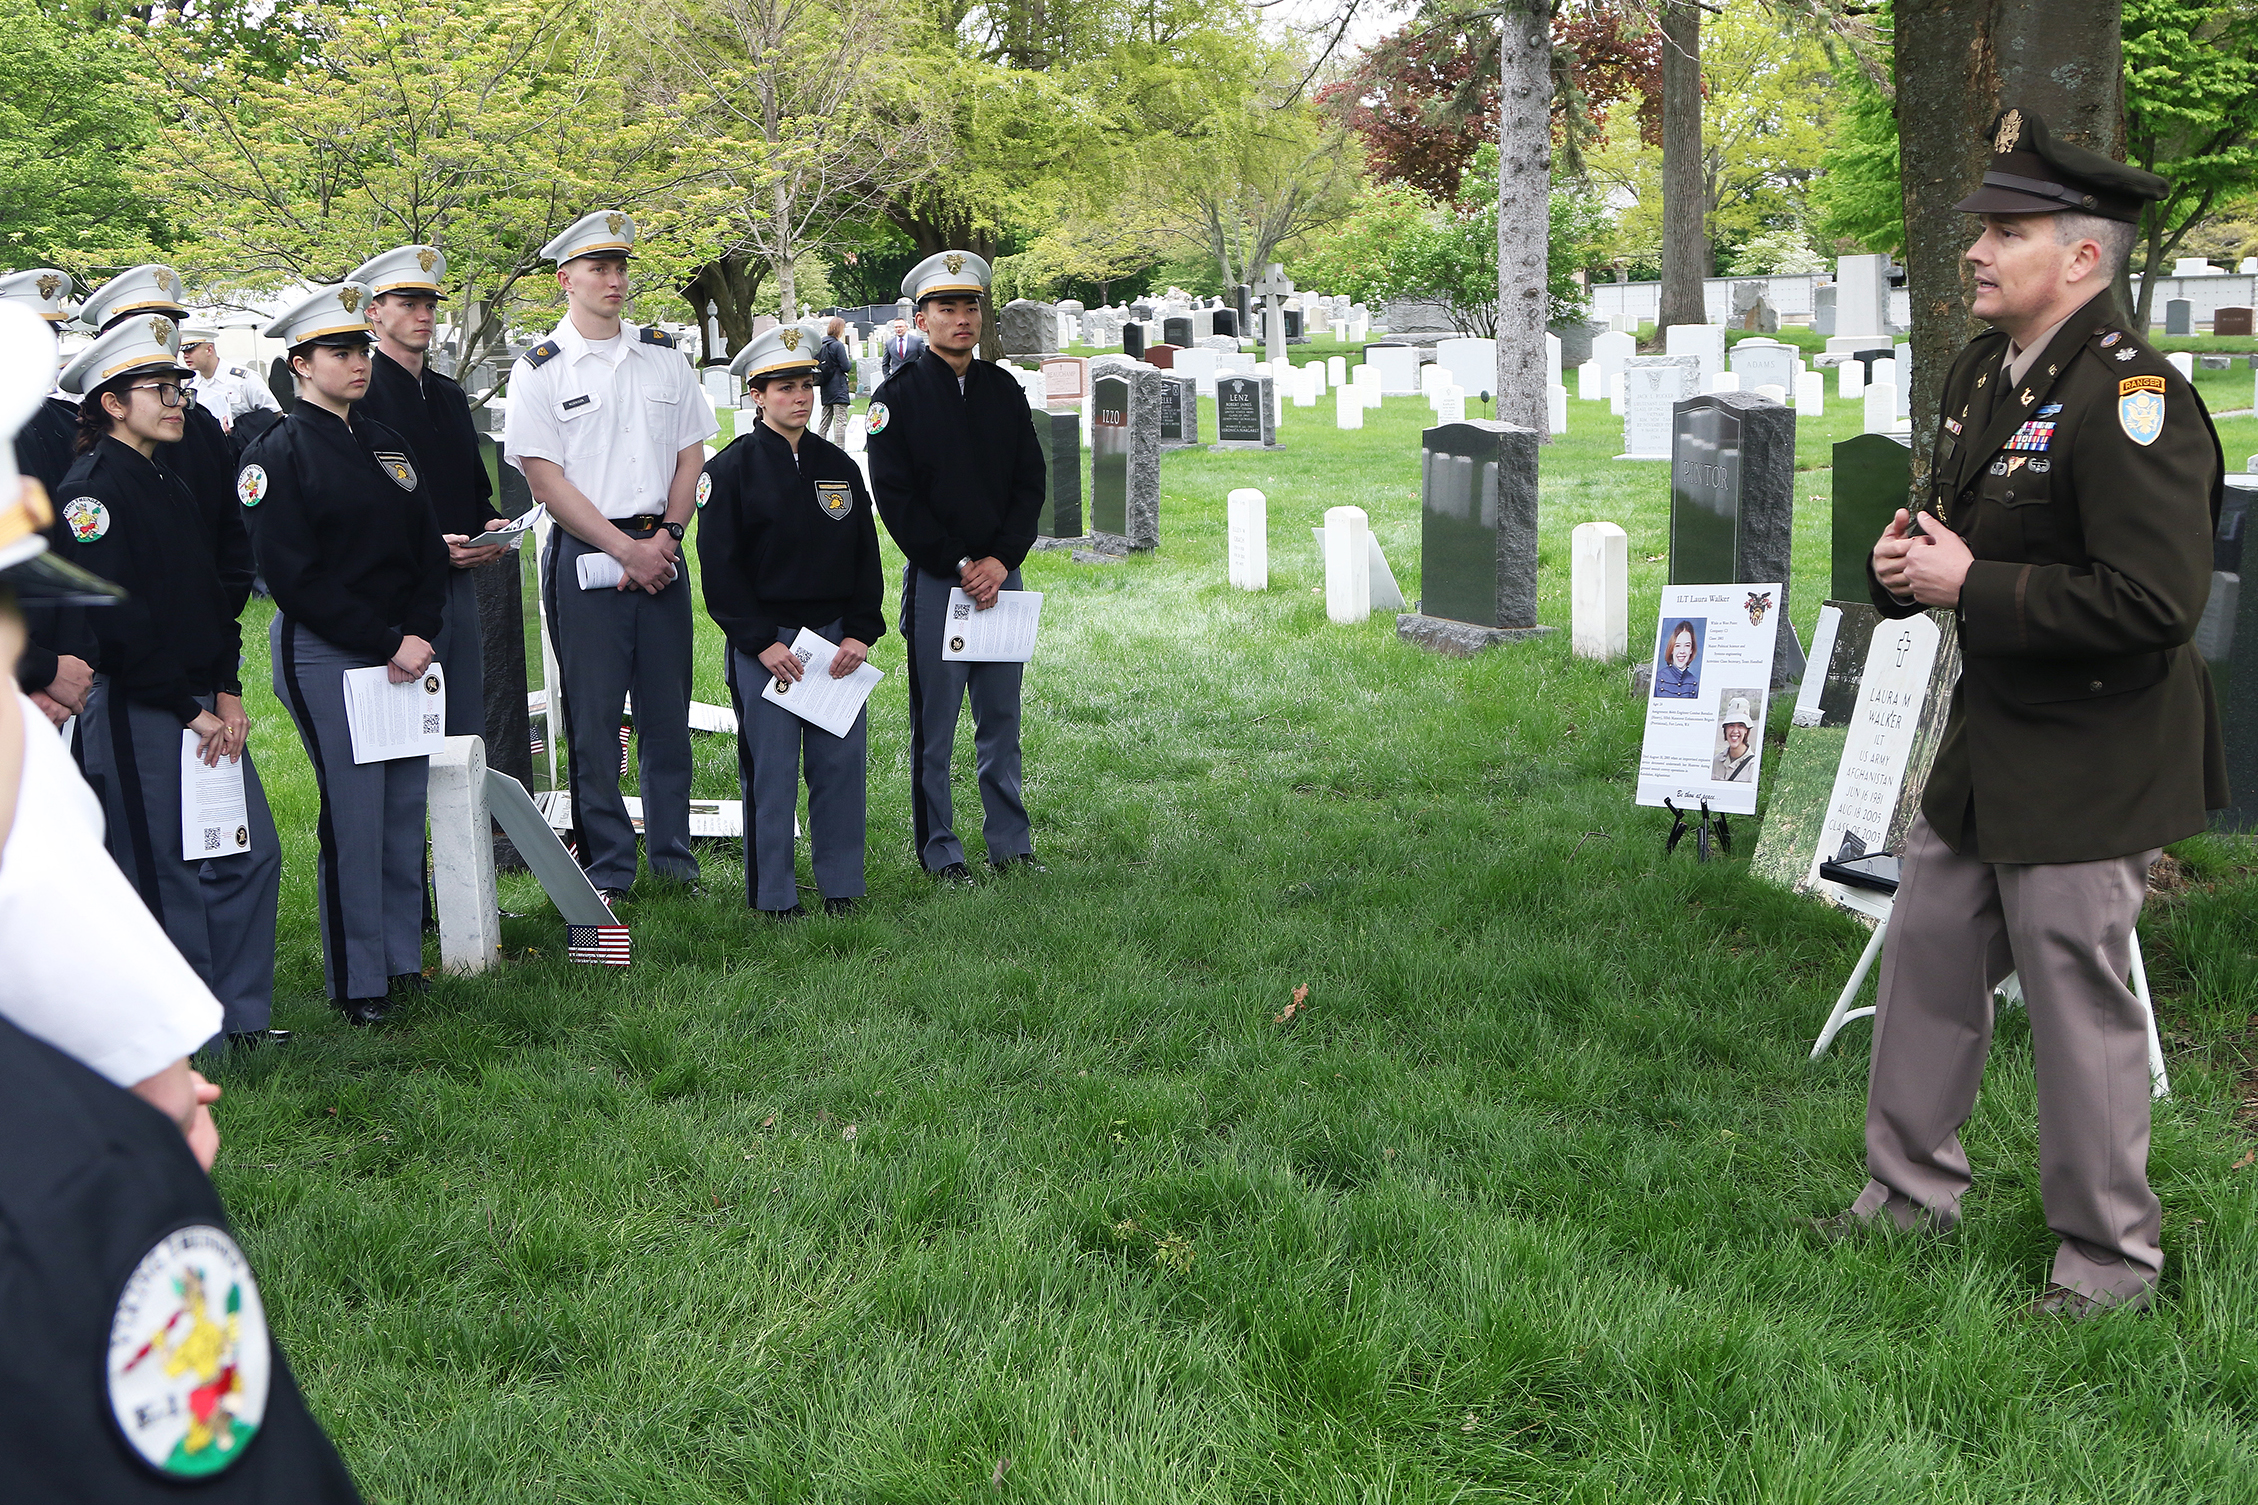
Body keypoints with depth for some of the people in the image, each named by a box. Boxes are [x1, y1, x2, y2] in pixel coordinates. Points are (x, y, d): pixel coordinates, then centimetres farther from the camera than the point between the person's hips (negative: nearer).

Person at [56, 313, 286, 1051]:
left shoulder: (173, 488, 16)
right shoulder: (90, 492, -11)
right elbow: (118, 622, -18)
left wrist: (228, 691, 2)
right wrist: (190, 710, -15)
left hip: (206, 706, 9)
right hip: (137, 714, -8)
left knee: (253, 854, 8)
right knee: (166, 878, -1)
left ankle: (243, 1017, 19)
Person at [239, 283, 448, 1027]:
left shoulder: (385, 443, 13)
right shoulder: (277, 454, -7)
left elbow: (427, 548, 11)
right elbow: (295, 576, -13)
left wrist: (419, 635, -5)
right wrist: (386, 645, -14)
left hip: (405, 651, 6)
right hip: (325, 656, -6)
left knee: (407, 806, 9)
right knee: (354, 816, -3)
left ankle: (402, 957, 22)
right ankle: (358, 983, 8)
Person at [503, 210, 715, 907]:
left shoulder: (663, 355, 11)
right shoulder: (539, 370, -2)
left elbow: (691, 455, 11)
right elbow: (546, 482, -7)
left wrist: (666, 537, -4)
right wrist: (627, 548, -11)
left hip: (662, 550, 4)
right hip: (586, 557, -3)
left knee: (668, 707, 8)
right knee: (593, 714, 0)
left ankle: (673, 852, 20)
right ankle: (607, 866, 9)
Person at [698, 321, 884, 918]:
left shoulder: (839, 466, 11)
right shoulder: (732, 468, -3)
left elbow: (866, 556, 12)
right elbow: (719, 566, -6)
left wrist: (860, 633, -1)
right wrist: (761, 642, -12)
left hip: (836, 636, 4)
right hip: (764, 641, -4)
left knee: (844, 760, 4)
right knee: (771, 769, -1)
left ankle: (840, 885, 16)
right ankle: (773, 894, 10)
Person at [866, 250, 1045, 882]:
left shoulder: (1005, 391, 10)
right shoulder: (898, 396, -3)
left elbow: (1031, 483, 8)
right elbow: (894, 497, -7)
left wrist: (1000, 559, -7)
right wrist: (958, 566, -12)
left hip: (1001, 574, 4)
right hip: (935, 581, -4)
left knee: (1002, 718, 10)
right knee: (934, 727, 2)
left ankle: (1010, 843, 19)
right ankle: (939, 851, 11)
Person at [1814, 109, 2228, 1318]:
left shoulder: (2132, 400, -22)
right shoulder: (1984, 370, 8)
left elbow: (2154, 601, -29)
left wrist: (1970, 587, -24)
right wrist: (1910, 561, -1)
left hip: (2088, 761, -9)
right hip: (1989, 739, 9)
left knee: (2080, 1001, 2)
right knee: (1927, 960, 18)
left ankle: (2111, 1257, 20)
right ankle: (1910, 1190, 36)